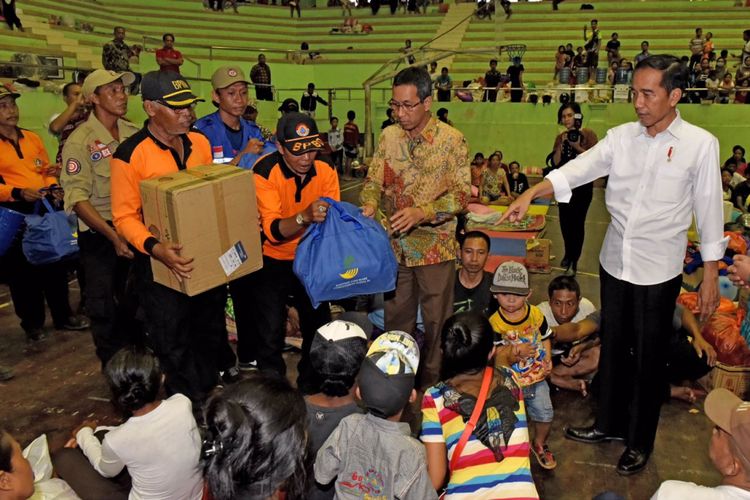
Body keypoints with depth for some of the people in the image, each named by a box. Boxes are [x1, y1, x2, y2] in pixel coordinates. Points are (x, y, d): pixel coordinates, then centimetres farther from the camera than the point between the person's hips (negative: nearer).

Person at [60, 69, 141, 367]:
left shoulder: (133, 134, 1)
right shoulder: (80, 140, -13)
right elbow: (77, 198, -18)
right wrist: (113, 235, -25)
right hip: (99, 234, -5)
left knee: (135, 301, 18)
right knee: (104, 305, 7)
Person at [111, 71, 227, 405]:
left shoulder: (199, 142, 3)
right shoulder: (130, 154, -15)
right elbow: (125, 217, -14)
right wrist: (155, 248, -30)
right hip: (161, 264, -6)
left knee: (211, 334, 21)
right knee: (173, 345, 7)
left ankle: (210, 397, 44)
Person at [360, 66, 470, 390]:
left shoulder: (451, 140, -10)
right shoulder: (388, 136, 2)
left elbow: (462, 193, -13)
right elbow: (373, 181, 4)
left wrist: (422, 211, -27)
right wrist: (370, 205, -18)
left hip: (435, 246, -3)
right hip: (395, 244, 4)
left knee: (436, 322, 10)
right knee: (396, 318, 17)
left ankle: (432, 385, 27)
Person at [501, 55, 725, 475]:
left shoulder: (700, 144, -9)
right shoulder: (622, 137, 0)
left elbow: (709, 210, -5)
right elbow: (576, 170, -9)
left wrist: (711, 275, -4)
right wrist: (529, 194, -25)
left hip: (659, 270, -4)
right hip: (615, 261, 4)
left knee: (649, 357, 8)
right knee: (613, 348, 17)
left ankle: (640, 441, 29)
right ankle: (610, 423, 37)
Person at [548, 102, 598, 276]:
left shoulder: (588, 134, -6)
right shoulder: (560, 137, 8)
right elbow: (555, 163, 1)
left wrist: (577, 147, -20)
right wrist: (562, 145, -11)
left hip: (582, 185, -4)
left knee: (577, 222, -3)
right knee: (565, 221, 10)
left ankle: (574, 262, 7)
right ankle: (568, 254, 32)